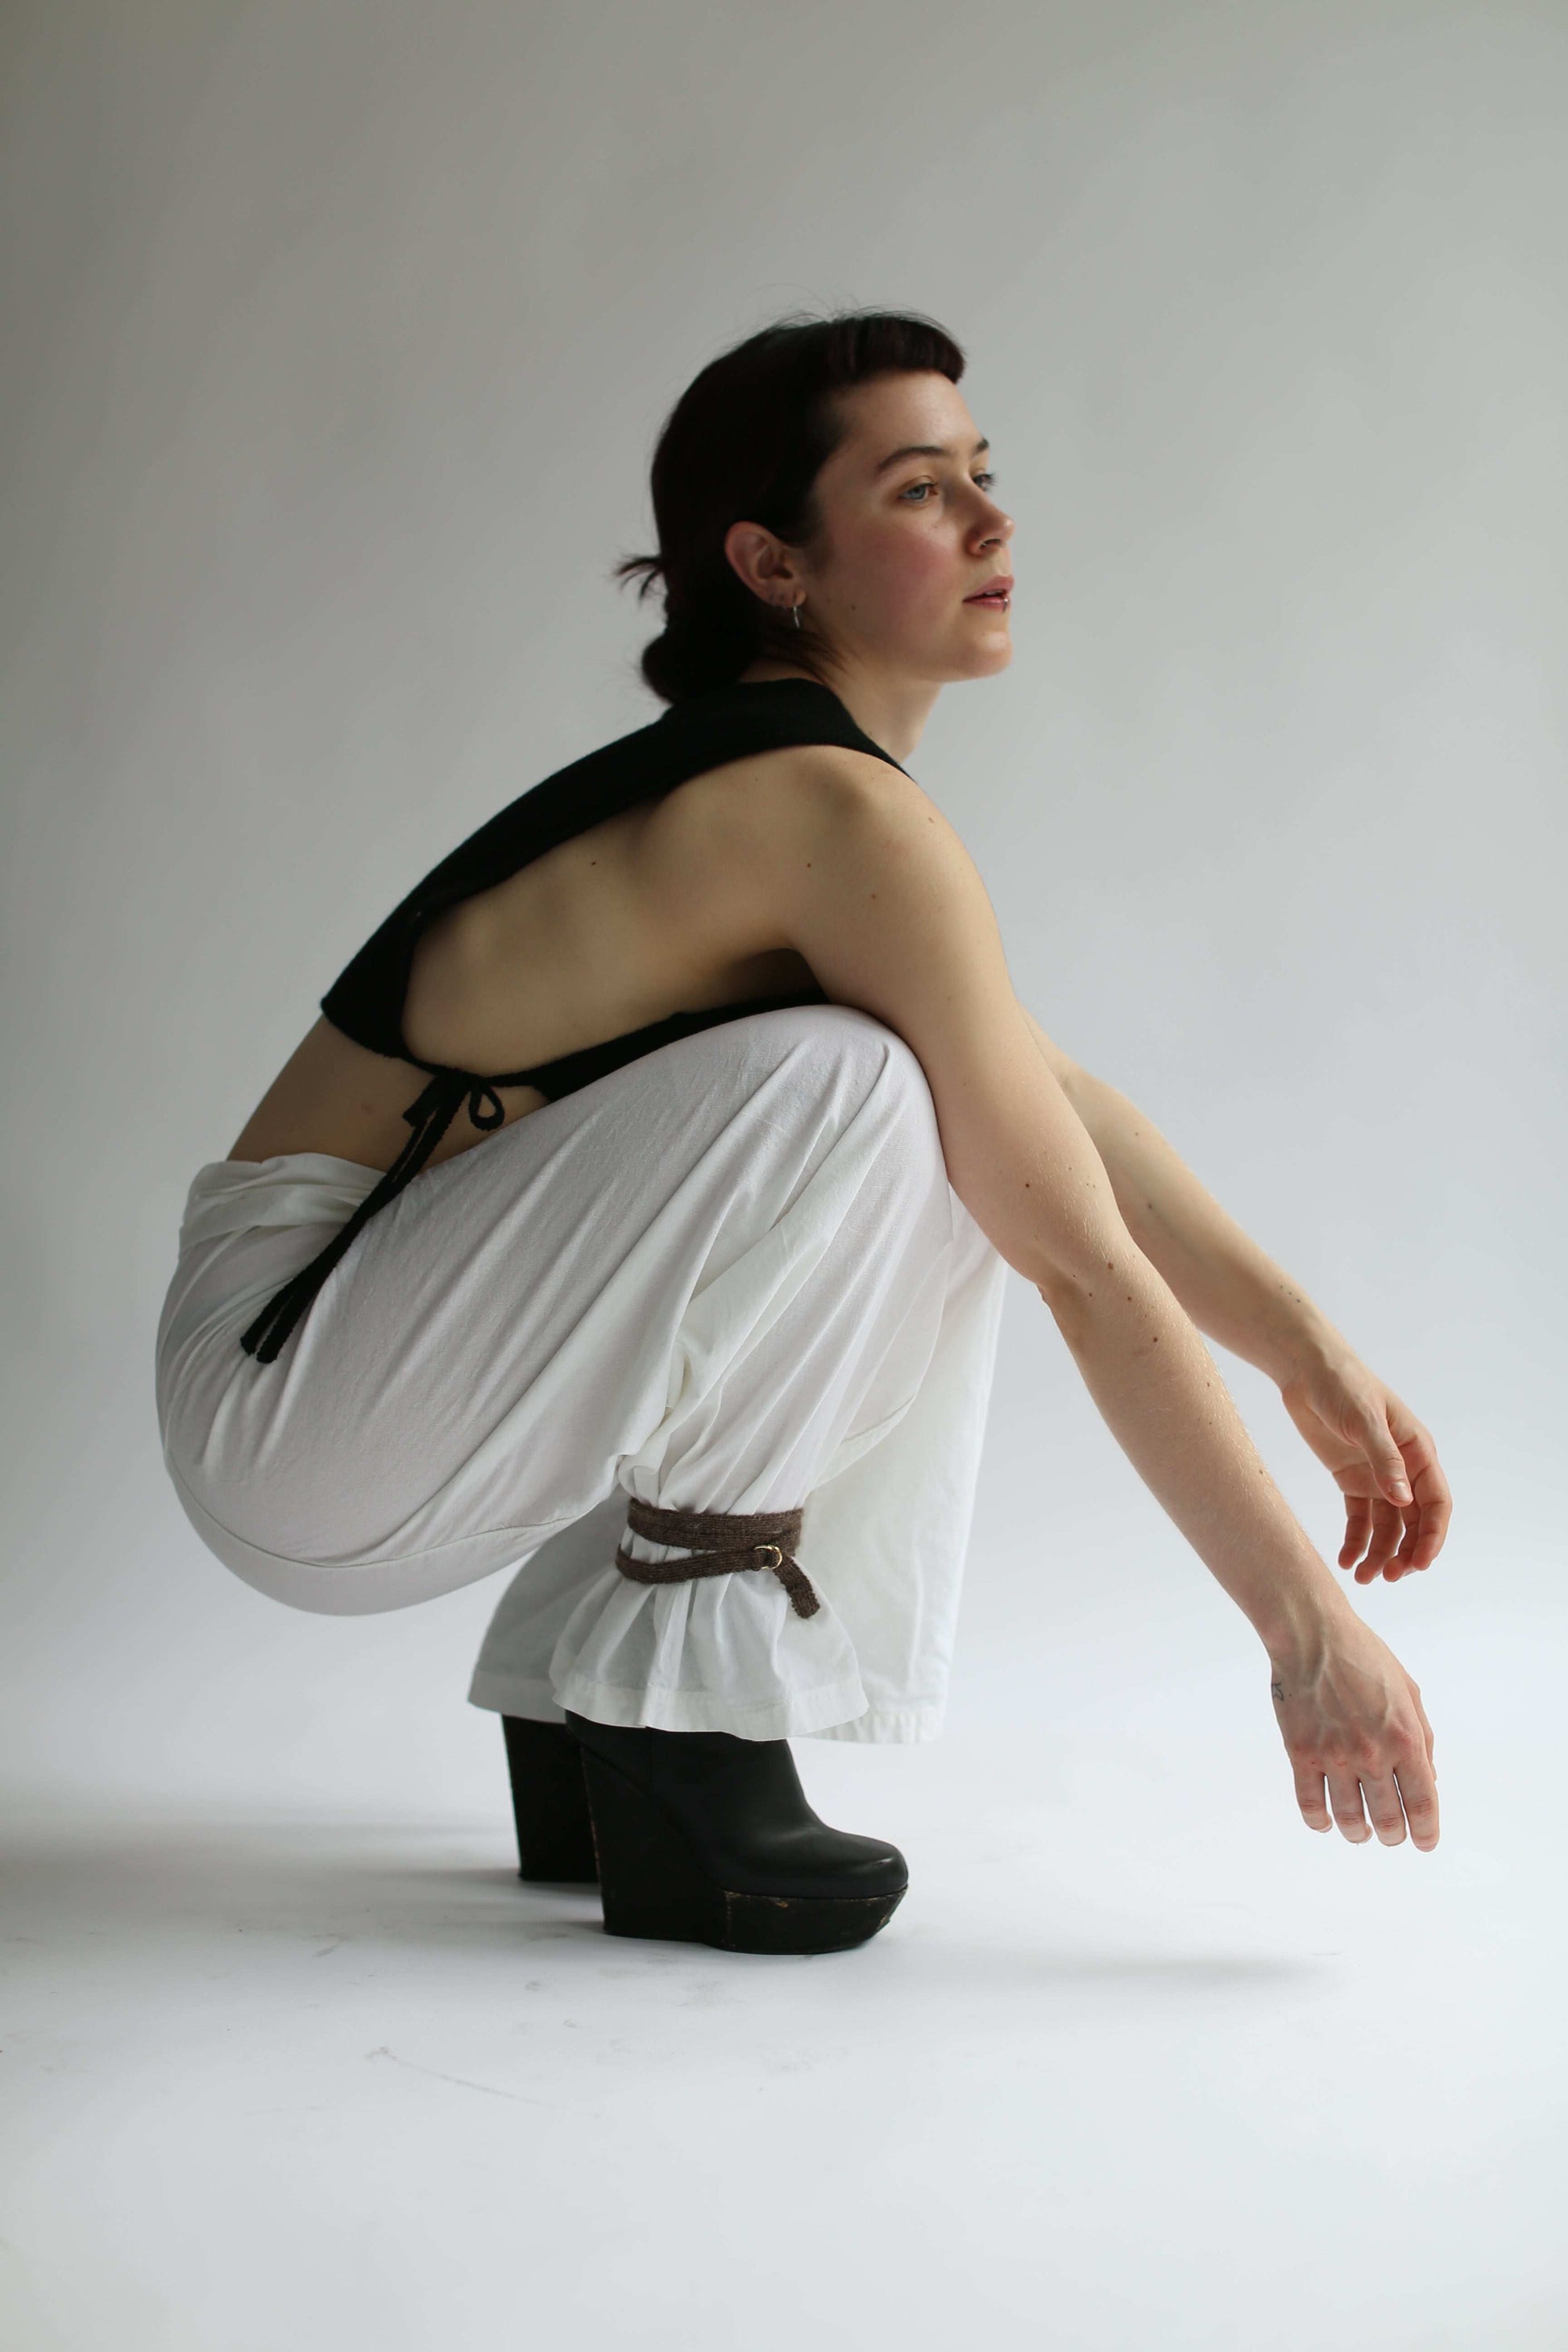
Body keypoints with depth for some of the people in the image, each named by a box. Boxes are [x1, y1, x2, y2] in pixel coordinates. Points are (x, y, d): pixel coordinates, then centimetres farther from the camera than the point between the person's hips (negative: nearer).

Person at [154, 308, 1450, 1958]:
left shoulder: (764, 774, 11)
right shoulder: (834, 814, -18)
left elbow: (1058, 1097, 12)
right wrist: (1307, 1627, -13)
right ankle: (671, 1749, -13)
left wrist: (1308, 1354, 7)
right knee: (853, 1089, -23)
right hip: (282, 1405, -9)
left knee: (963, 1156, 9)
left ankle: (578, 1717, 11)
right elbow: (1088, 1268, -18)